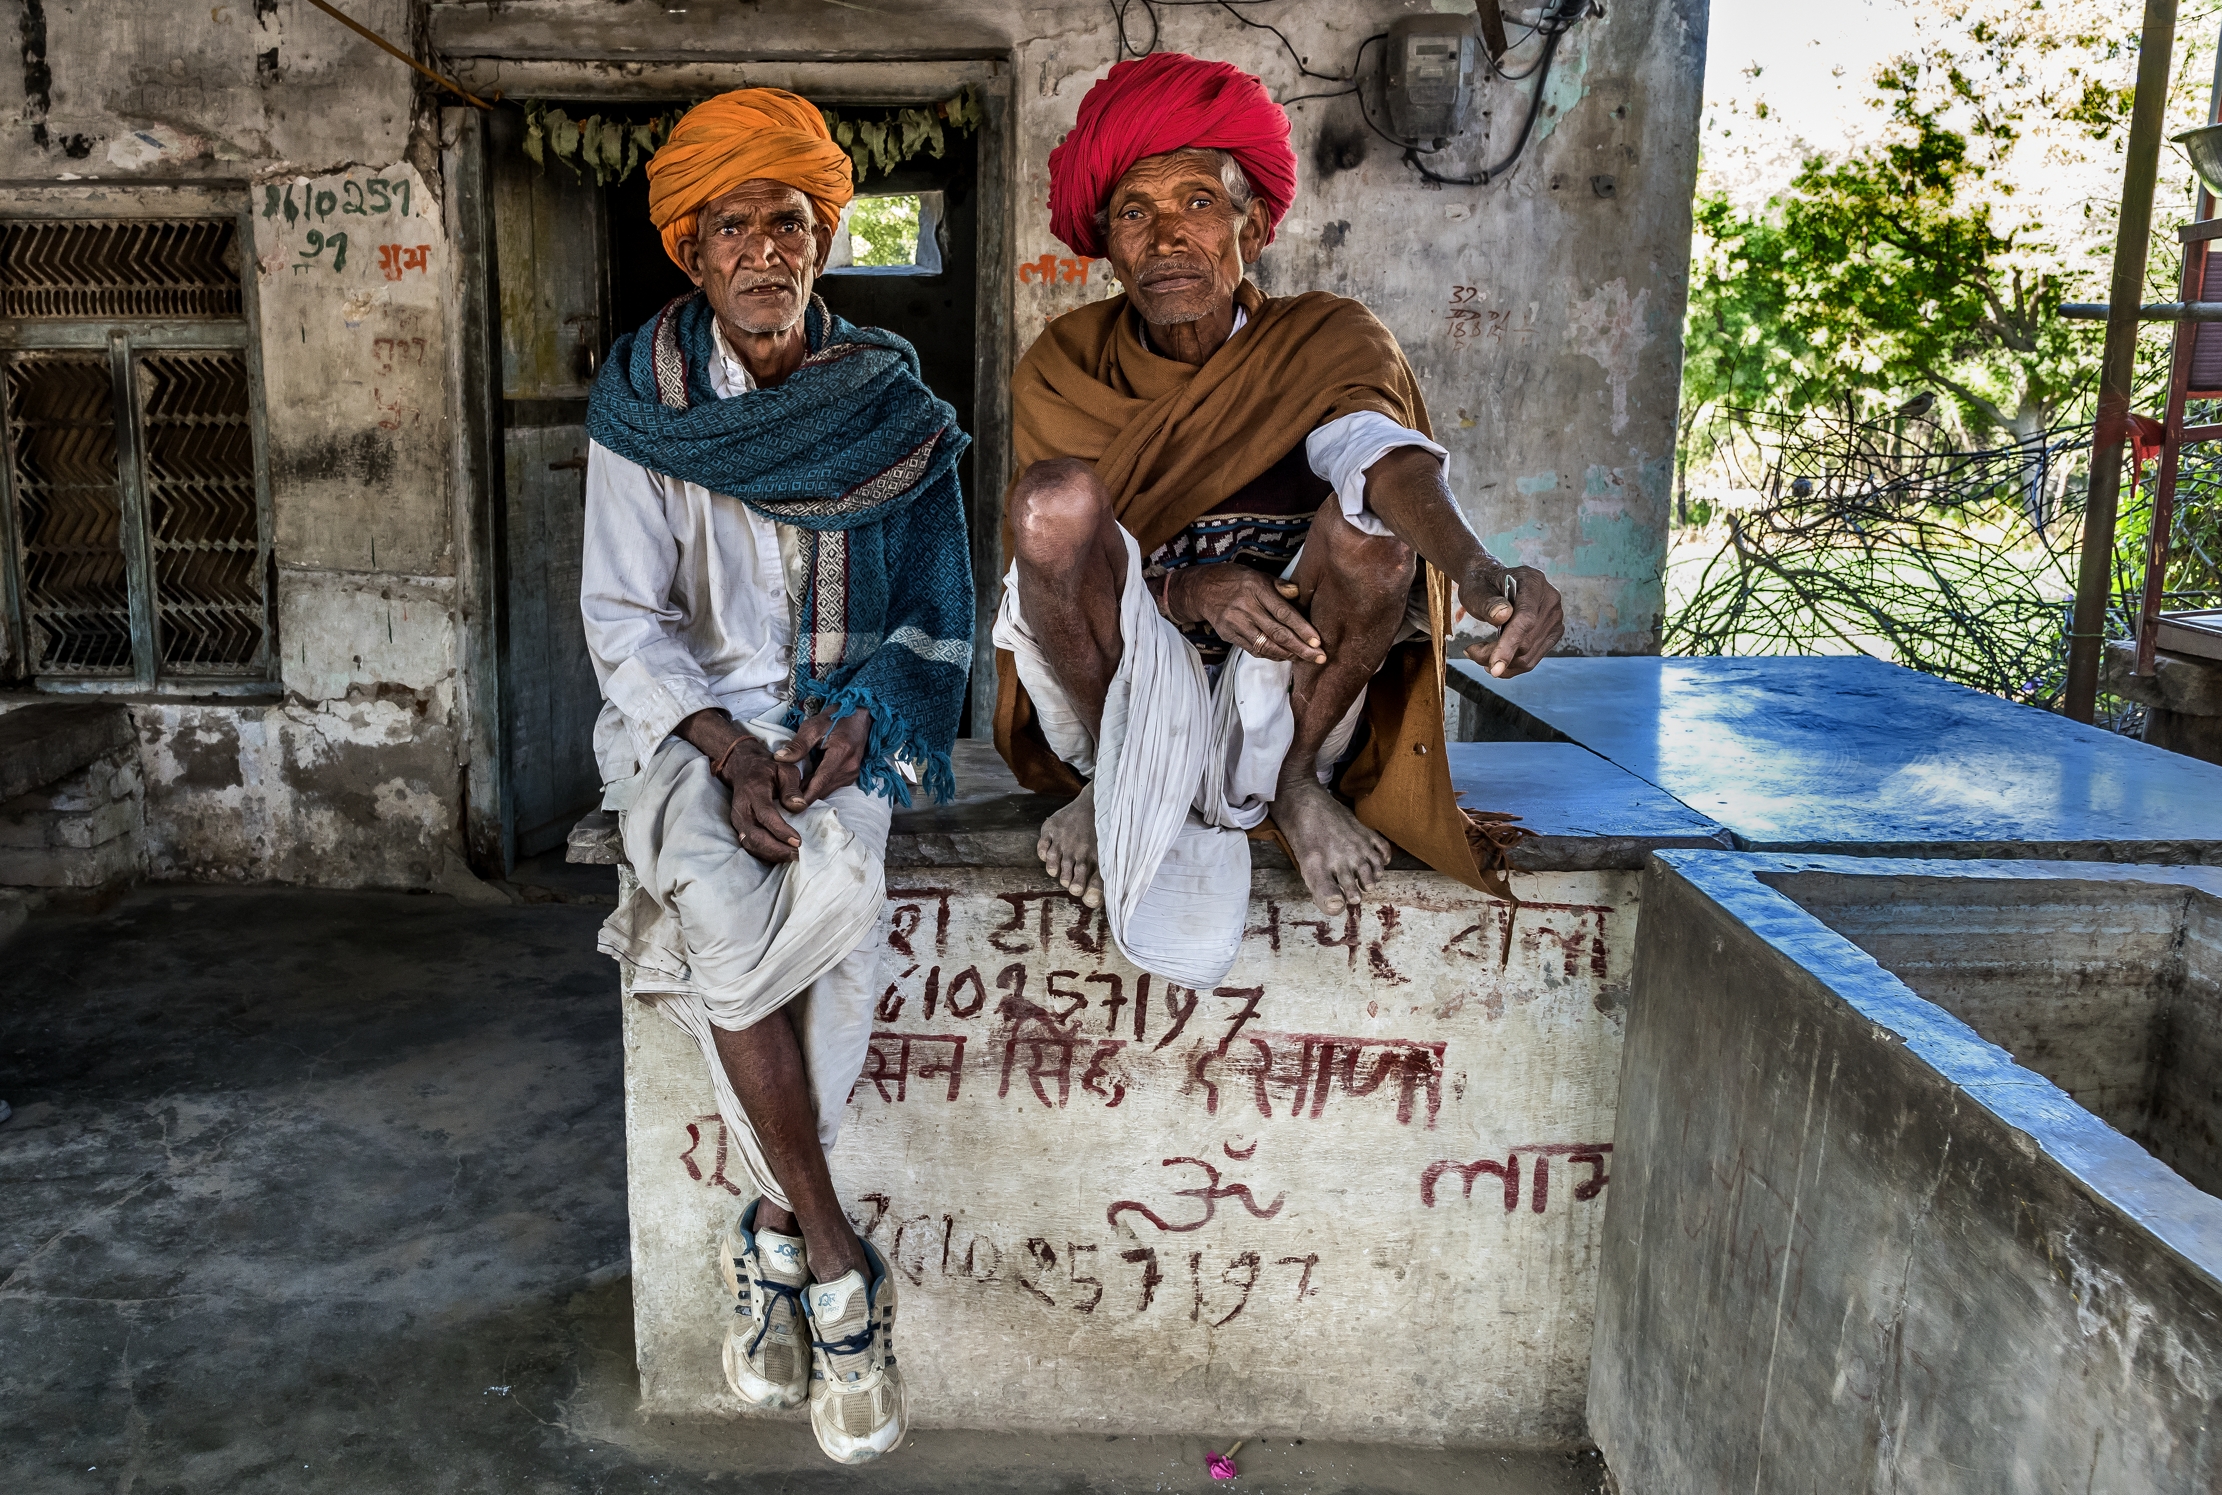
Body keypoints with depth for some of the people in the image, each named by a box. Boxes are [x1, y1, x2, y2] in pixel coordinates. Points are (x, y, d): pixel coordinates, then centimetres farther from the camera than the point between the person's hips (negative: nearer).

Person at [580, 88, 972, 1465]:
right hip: (690, 713, 0)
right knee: (726, 898, -31)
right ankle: (835, 1260, -18)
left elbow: (937, 615, 6)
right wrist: (729, 747, -18)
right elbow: (627, 618, -1)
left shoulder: (895, 408, 5)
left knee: (835, 873, -32)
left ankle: (775, 1237, -15)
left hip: (849, 717, 0)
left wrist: (850, 723, -12)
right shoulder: (645, 404, 4)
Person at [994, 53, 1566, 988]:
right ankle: (1112, 776, -5)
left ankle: (1294, 779, -6)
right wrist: (1191, 591, -30)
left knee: (1370, 508, -28)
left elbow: (1381, 450, -28)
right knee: (1055, 495, -28)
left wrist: (1478, 570, -51)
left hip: (1282, 694, 0)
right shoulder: (1063, 368, -1)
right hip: (1119, 689, 0)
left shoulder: (1323, 342, -5)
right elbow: (1057, 553, -8)